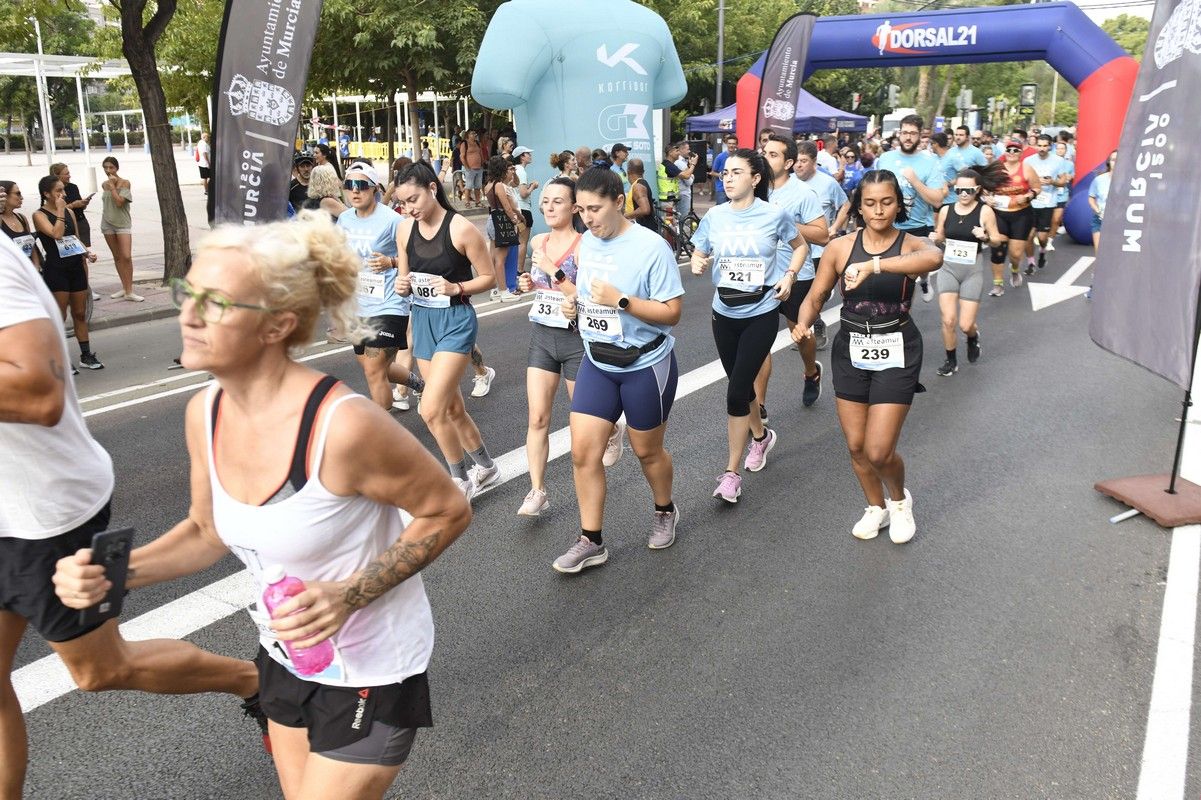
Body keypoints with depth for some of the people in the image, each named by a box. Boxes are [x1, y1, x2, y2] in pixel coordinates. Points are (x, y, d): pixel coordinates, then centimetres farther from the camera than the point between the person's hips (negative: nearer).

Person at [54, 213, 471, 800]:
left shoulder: (343, 425, -31)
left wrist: (351, 594, -26)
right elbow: (210, 532, 7)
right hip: (286, 654, 7)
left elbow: (449, 511, -18)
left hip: (371, 670, -7)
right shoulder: (204, 413, -9)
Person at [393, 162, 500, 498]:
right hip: (422, 320, 6)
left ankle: (461, 481, 8)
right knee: (452, 409, 14)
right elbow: (404, 277, 13)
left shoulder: (461, 228, -14)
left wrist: (457, 287, -21)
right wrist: (402, 285, -9)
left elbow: (489, 277, -6)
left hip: (456, 321, -6)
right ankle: (486, 467, 35)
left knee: (431, 410, -13)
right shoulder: (405, 229, 3)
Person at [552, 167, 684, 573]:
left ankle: (665, 512, 42)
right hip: (597, 362, 6)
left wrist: (620, 300, -28)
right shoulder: (586, 241, 3)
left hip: (646, 365, -5)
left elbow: (672, 312, -18)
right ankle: (591, 541, 12)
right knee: (583, 451, -2)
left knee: (647, 450, 12)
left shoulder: (651, 247, -18)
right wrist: (574, 303, -4)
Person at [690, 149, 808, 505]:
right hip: (724, 314, 4)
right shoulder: (714, 217, -2)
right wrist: (697, 264, -16)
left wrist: (789, 276, -8)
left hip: (761, 315, -4)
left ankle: (731, 472, 2)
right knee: (740, 385, 17)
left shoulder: (775, 215, -9)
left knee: (736, 392, -10)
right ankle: (760, 435, 47)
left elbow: (800, 246, 8)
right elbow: (699, 255, 7)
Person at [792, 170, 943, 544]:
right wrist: (803, 324, -20)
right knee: (855, 446, 11)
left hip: (896, 353, -3)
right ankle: (876, 507, 39)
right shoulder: (840, 247, -3)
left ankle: (900, 500, 29)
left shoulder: (912, 244, -9)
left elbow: (934, 258, -35)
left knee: (878, 451, -6)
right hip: (851, 350, 3)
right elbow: (816, 297, 3)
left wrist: (873, 265, -49)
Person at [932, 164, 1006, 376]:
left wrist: (985, 237, -22)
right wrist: (934, 238, -11)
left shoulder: (985, 211, -8)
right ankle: (951, 360, 15)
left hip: (973, 270, -2)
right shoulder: (946, 210, -2)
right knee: (948, 320, -9)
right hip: (948, 267, 2)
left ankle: (974, 337, 36)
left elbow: (997, 240, -1)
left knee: (965, 325, -3)